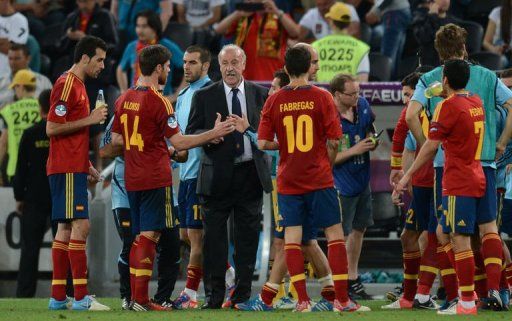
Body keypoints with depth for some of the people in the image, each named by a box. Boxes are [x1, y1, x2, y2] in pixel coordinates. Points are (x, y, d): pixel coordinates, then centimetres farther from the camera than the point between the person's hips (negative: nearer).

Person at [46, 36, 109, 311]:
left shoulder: (77, 85, 20)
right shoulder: (67, 85, -11)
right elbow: (52, 128, -18)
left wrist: (86, 166, 22)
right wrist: (89, 120, -16)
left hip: (73, 168, 10)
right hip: (67, 169, -10)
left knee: (66, 229, 9)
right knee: (80, 226, -13)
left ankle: (58, 298, 9)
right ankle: (81, 297, -16)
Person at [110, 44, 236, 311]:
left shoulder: (124, 99, 10)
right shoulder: (158, 101, -13)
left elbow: (116, 139, 16)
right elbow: (179, 142, -15)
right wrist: (214, 134, -9)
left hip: (132, 179, 7)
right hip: (155, 178, -7)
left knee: (139, 237, 13)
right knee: (149, 236, -6)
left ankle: (134, 297, 12)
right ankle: (141, 299, -10)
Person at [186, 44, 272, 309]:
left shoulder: (260, 95, 9)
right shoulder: (204, 96, 4)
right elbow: (191, 133, 1)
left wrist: (252, 127, -7)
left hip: (251, 174, 1)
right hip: (218, 175, -1)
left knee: (248, 237, 4)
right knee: (214, 237, -2)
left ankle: (243, 293, 10)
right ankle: (213, 294, 3)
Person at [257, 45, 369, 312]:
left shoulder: (274, 101, -1)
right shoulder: (321, 97, -7)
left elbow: (263, 143, -2)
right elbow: (334, 140, -7)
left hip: (288, 180, 2)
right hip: (319, 179, -2)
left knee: (292, 238, 4)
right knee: (335, 234, 4)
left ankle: (302, 300, -1)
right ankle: (341, 299, 0)